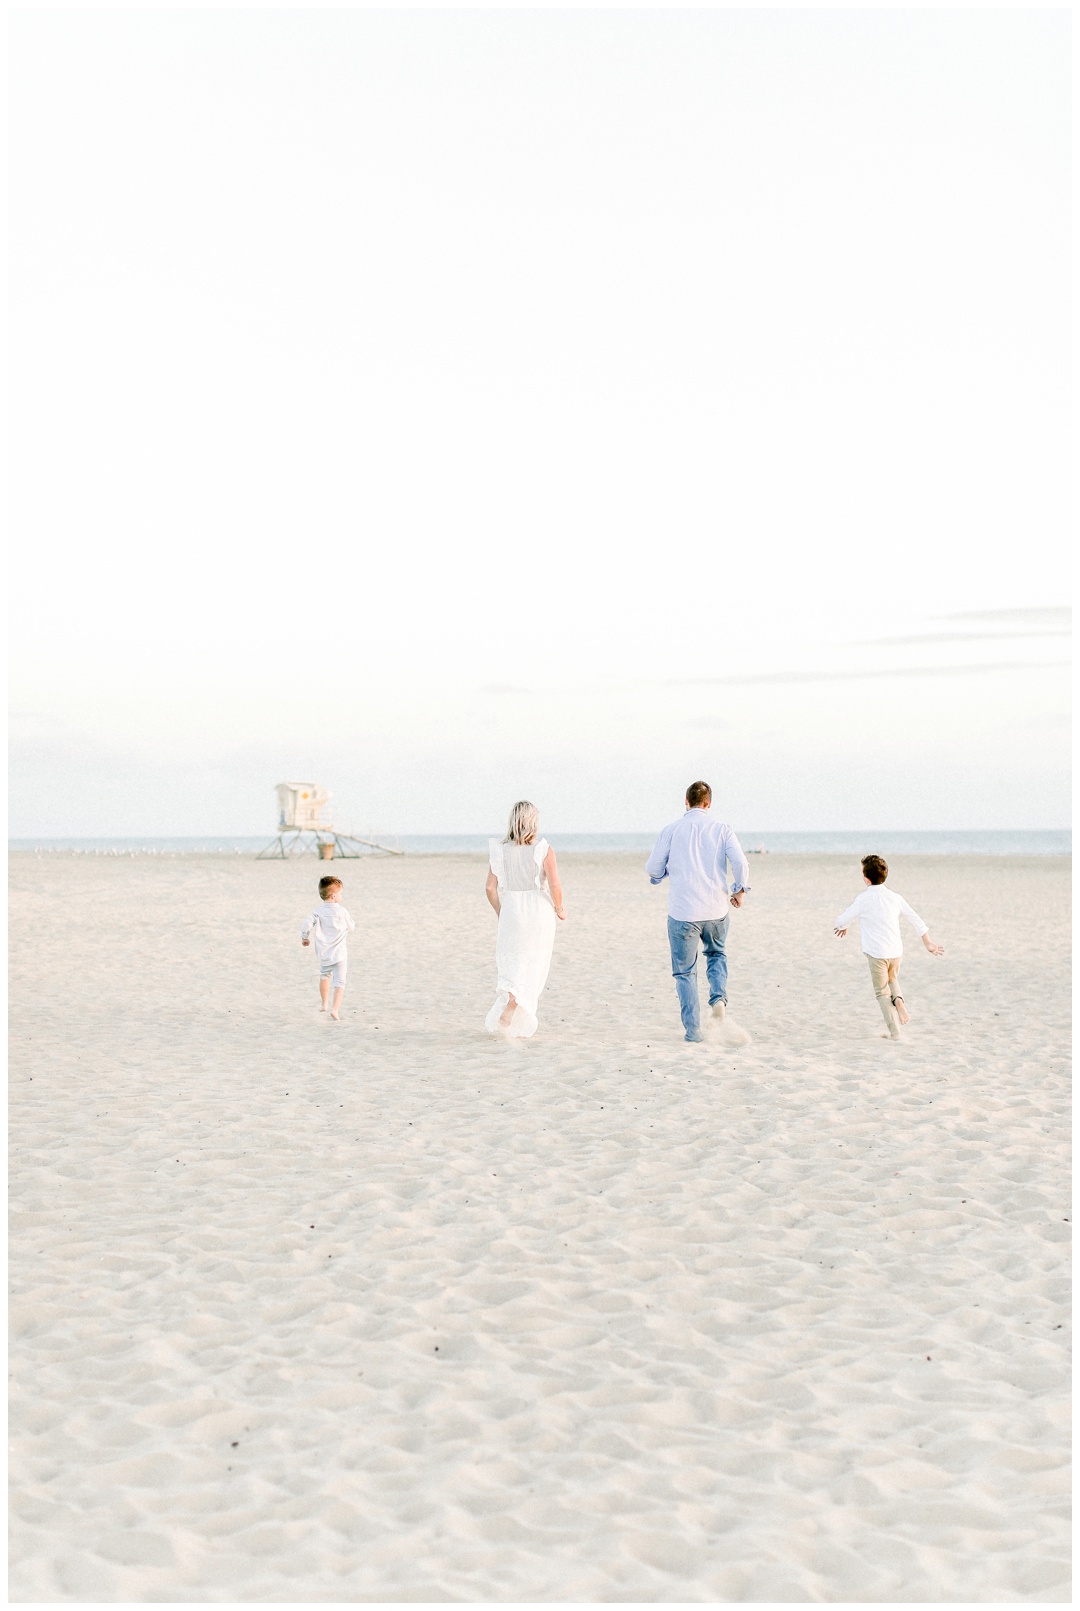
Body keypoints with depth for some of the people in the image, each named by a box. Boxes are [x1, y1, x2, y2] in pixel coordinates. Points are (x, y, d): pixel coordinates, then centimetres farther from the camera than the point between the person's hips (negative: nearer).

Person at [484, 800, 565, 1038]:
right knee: (533, 968, 8)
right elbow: (555, 885, -15)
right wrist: (559, 909, 3)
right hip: (539, 912, -1)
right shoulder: (543, 849, -8)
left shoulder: (500, 850, 0)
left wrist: (500, 912, 15)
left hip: (511, 912, 2)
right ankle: (522, 1027, 2)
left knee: (511, 964, 17)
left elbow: (490, 888, -1)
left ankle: (510, 995, -10)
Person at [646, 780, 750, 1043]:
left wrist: (667, 871, 22)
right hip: (716, 909, 2)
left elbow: (653, 869, 0)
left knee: (685, 972, 8)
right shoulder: (722, 829, 1)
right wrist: (741, 890, 8)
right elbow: (740, 863, -9)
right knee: (717, 954, 28)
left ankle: (693, 1029, 2)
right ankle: (719, 997, 4)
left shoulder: (672, 830, 0)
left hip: (682, 911, -2)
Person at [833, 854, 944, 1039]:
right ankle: (898, 1000, 2)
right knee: (891, 979, 31)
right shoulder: (895, 897, 4)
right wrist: (928, 943, 22)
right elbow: (916, 920, 10)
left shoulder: (863, 899, -10)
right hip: (896, 951, 5)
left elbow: (841, 921, -3)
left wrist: (841, 926, 22)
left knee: (882, 992, 10)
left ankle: (894, 1032, 5)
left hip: (876, 953, -5)